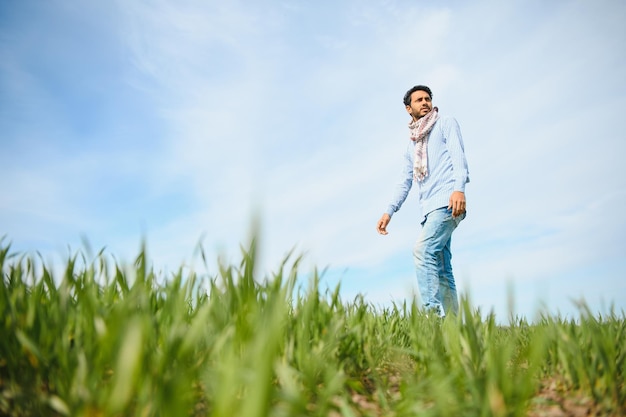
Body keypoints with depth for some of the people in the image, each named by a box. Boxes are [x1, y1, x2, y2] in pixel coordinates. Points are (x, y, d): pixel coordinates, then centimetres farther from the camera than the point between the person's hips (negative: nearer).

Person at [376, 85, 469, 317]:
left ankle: (434, 312, -27)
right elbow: (405, 183, 24)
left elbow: (458, 155, -5)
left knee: (423, 250, -24)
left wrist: (459, 188, -23)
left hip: (448, 202, -7)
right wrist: (389, 211, 10)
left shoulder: (446, 124, 12)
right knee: (441, 268, 3)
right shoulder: (412, 145, 28)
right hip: (430, 209, 7)